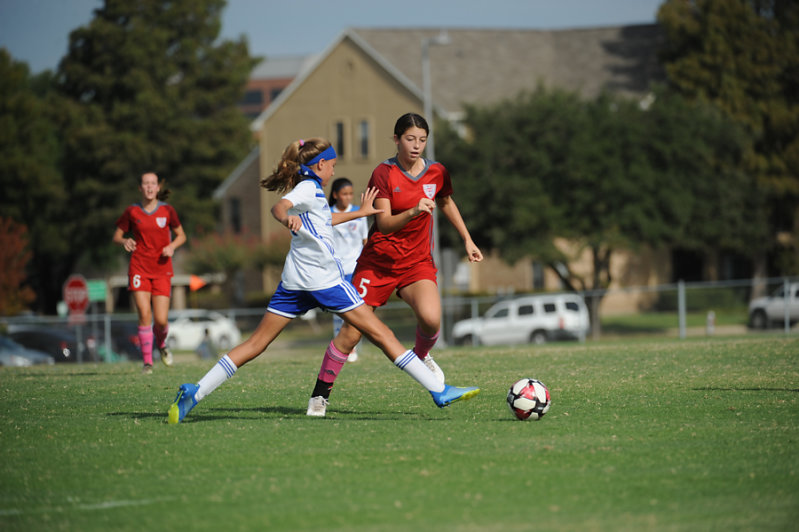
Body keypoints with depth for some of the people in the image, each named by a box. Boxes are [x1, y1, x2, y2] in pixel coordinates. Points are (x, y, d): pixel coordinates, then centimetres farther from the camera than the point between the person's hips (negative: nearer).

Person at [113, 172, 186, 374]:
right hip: (139, 268, -1)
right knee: (144, 314, -15)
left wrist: (172, 246, -10)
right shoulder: (132, 212, 2)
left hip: (162, 270, 1)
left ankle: (161, 344, 30)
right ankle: (147, 362, -5)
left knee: (161, 320, -5)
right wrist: (124, 241, -14)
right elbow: (116, 236, 9)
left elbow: (181, 236, 12)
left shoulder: (167, 211, 3)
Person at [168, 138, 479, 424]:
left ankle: (194, 393, -6)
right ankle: (439, 391, -4)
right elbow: (279, 206, -26)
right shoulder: (310, 188, -5)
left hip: (294, 282, 9)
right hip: (322, 279, -9)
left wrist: (361, 213, 52)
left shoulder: (310, 190, 22)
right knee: (380, 333, -5)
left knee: (256, 343, 5)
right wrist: (287, 218, -49)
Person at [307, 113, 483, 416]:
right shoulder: (384, 173, -11)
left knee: (431, 318, -26)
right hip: (377, 262, -2)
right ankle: (321, 392, 10)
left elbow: (446, 203, 22)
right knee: (351, 332, -7)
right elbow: (384, 223, -19)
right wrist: (413, 212, -36)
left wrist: (467, 240, 23)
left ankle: (421, 356, 9)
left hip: (417, 262, 2)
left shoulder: (437, 173, 0)